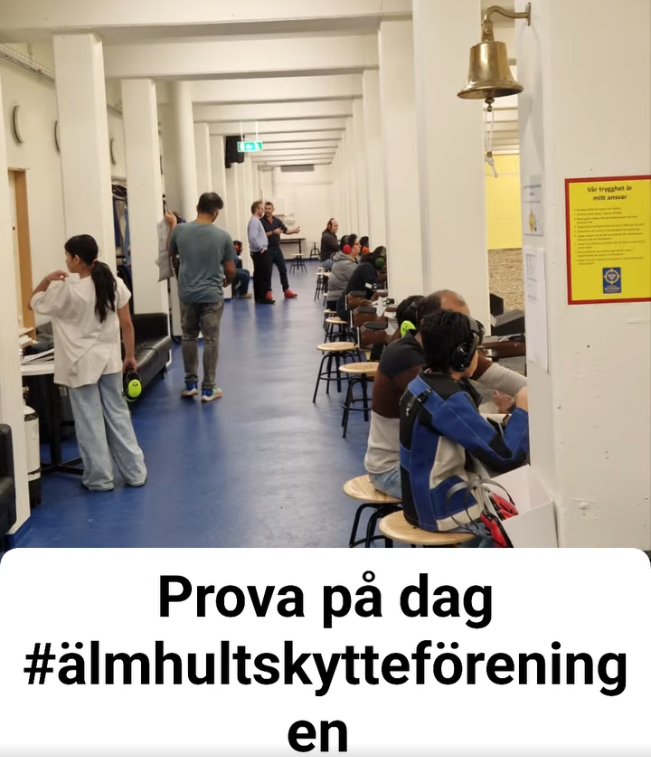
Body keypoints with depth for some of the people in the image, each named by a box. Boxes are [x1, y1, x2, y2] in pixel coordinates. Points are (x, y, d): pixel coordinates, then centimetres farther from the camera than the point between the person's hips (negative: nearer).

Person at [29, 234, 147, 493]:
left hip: (81, 365, -4)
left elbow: (34, 304, 1)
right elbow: (127, 325, 3)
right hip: (110, 360, 5)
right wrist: (130, 356, 11)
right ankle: (135, 473, 16)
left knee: (90, 421, 5)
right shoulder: (115, 284, -2)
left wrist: (48, 280, 3)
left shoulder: (66, 290, -15)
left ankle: (100, 478, 13)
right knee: (118, 415, 13)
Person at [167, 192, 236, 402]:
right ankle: (208, 389, 8)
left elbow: (171, 253, 16)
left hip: (187, 294, 2)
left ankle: (190, 384, 22)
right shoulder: (223, 236, -10)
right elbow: (230, 270, -2)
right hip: (212, 295, -2)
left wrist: (172, 225, 27)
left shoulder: (180, 230, -5)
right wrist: (227, 282, 20)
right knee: (210, 340, 5)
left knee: (189, 337, 16)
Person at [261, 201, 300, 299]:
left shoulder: (277, 220, 10)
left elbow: (285, 230, 8)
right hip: (267, 250, -5)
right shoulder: (261, 221, -5)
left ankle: (287, 291, 10)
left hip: (277, 248, 5)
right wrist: (273, 232, -20)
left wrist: (293, 231, -11)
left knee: (283, 270, 5)